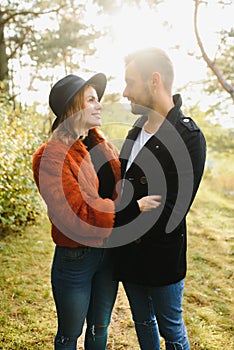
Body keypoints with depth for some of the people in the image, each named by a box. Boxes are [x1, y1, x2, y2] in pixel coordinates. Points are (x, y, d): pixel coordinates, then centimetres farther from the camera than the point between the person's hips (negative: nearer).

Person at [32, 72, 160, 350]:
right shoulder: (51, 156, -18)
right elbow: (76, 215, -26)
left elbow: (119, 189, 13)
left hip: (109, 253, 6)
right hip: (74, 258, -6)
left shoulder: (103, 147, 4)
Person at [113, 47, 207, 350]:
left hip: (161, 255, -7)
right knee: (142, 321, 24)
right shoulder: (137, 129, 4)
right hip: (128, 250, 7)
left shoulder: (189, 138, -21)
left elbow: (171, 212, -23)